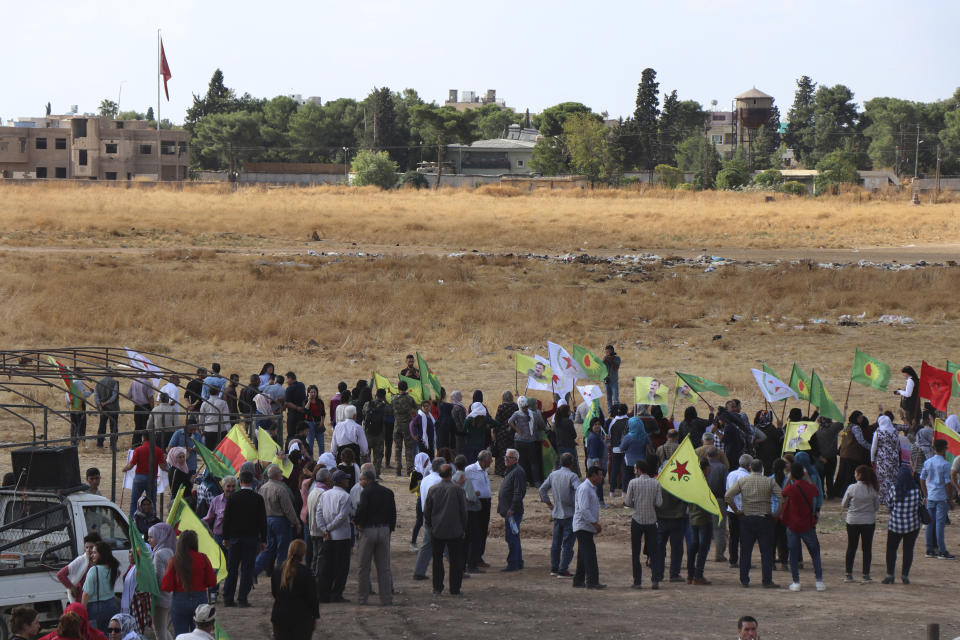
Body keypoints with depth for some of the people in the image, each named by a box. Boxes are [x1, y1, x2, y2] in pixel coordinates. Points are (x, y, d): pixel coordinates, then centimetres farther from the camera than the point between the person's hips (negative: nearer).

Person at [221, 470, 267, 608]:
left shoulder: (232, 498, -2)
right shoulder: (258, 499, -4)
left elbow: (226, 519, 2)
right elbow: (262, 521, -1)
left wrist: (225, 537, 11)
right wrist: (263, 540, 5)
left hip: (235, 537, 1)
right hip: (251, 538, -1)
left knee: (232, 569, 7)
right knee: (247, 568, 2)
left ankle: (228, 598, 6)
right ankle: (242, 598, -2)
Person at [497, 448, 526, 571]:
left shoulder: (518, 472, -13)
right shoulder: (510, 471, 19)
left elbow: (519, 492, -21)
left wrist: (512, 509, -23)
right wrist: (501, 508, 22)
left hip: (513, 511, -11)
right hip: (508, 511, 11)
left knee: (511, 537, -11)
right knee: (514, 537, 15)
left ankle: (512, 563, -9)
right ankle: (518, 562, 21)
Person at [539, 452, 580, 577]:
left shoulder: (553, 475, 5)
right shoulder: (572, 476, -13)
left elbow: (542, 489, 11)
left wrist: (549, 504, 16)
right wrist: (578, 505, -16)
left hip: (556, 514, 6)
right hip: (570, 514, -6)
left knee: (556, 542, 16)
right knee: (567, 543, -2)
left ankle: (554, 568, 21)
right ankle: (563, 570, -4)